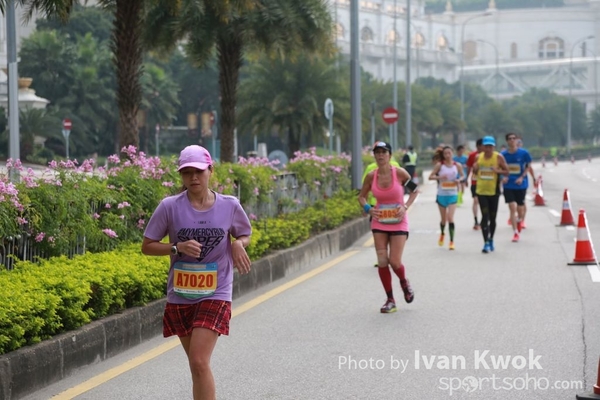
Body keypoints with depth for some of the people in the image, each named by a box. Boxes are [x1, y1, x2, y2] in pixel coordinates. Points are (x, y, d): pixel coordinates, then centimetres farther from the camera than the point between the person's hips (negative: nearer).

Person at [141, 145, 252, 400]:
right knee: (197, 365, 12)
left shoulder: (229, 206, -3)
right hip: (180, 296, 2)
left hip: (215, 295, -2)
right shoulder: (169, 207, -6)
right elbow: (147, 247, 0)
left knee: (199, 362, -16)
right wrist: (178, 247, -17)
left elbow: (245, 235, 15)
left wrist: (238, 244, -9)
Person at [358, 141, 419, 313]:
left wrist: (406, 206, -11)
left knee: (394, 262, -8)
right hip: (379, 223, 3)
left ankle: (404, 282, 27)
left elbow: (415, 190, 3)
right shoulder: (371, 176, -4)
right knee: (382, 261, -2)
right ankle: (390, 300, 11)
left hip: (398, 223, -2)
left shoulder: (400, 173, -11)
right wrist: (368, 208, -11)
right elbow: (361, 196, 9)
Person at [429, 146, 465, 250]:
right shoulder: (439, 165, -3)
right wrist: (439, 177, -21)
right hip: (441, 195, 1)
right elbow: (430, 177, -2)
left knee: (450, 218, -13)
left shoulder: (457, 165, -1)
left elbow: (463, 176, 12)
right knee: (443, 219, 12)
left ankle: (451, 241, -10)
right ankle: (442, 234, 43)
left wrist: (459, 180, -10)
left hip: (453, 195, -1)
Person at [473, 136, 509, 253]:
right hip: (481, 191, 1)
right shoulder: (478, 157, 3)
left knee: (492, 217, 9)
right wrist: (475, 168, -9)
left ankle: (491, 240, 29)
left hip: (494, 191, -1)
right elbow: (475, 172, 15)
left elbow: (506, 171, -1)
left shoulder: (498, 157, -5)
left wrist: (498, 171, -22)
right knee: (485, 216, -9)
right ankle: (486, 242, -11)